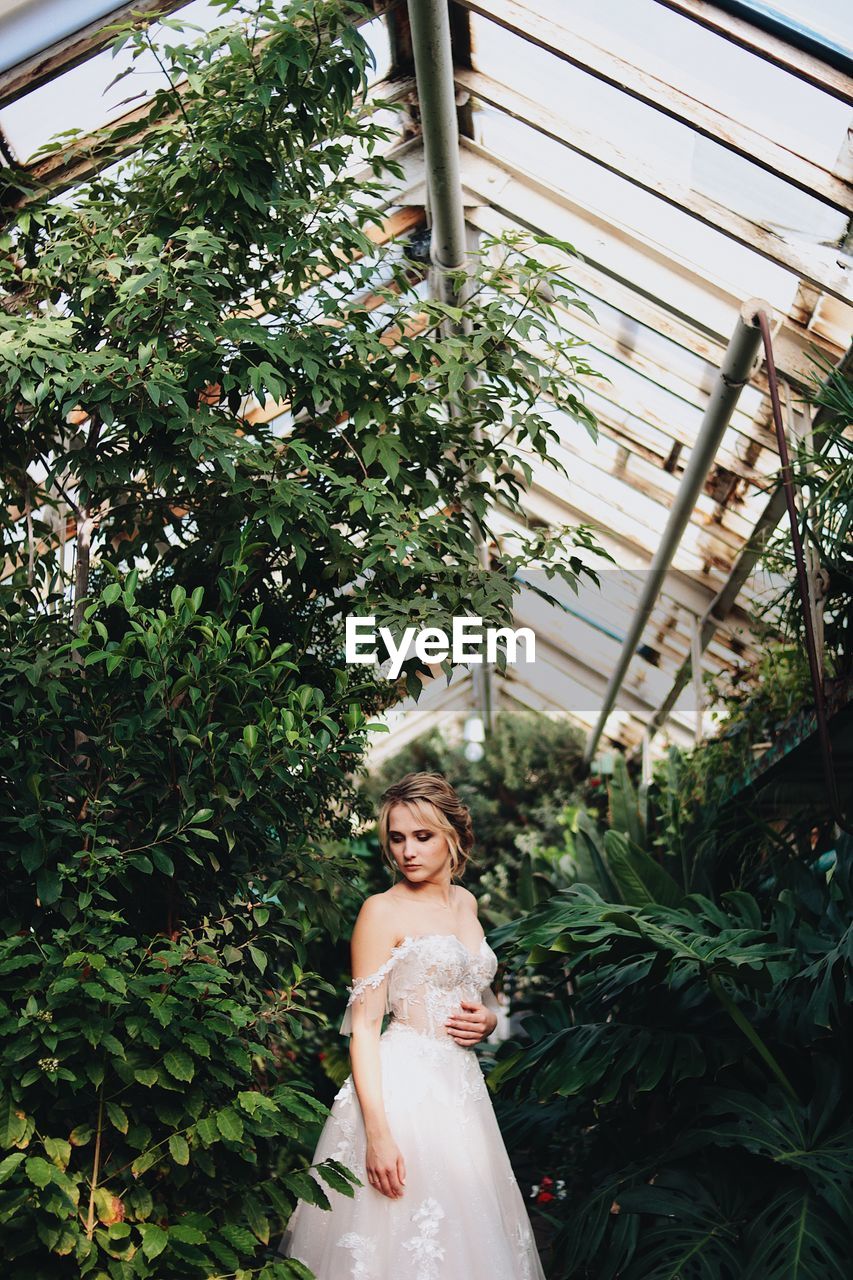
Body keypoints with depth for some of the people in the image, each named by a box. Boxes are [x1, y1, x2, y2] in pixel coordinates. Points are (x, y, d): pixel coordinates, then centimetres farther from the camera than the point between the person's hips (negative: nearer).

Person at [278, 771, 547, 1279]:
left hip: (461, 1085, 6)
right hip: (404, 1086, -6)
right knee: (403, 1239, 1)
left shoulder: (466, 902, 10)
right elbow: (363, 1027, -13)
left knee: (465, 1237, 13)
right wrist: (377, 1132, -21)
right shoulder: (383, 910, -9)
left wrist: (487, 1019, 0)